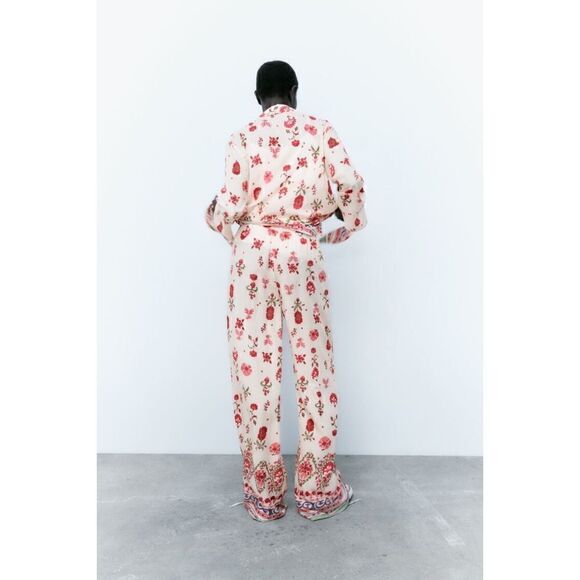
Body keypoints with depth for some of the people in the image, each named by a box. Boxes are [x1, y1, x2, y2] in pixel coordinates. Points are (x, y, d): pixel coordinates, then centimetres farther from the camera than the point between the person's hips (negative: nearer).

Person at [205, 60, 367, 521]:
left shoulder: (243, 138, 3)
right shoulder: (320, 130, 5)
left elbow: (232, 205, -3)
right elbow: (349, 182, -7)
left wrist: (214, 216, 20)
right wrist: (348, 225, 12)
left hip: (253, 252, 1)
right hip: (302, 253, 0)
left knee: (255, 366, 6)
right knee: (313, 365, 8)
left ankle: (264, 493, 16)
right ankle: (317, 490, 18)